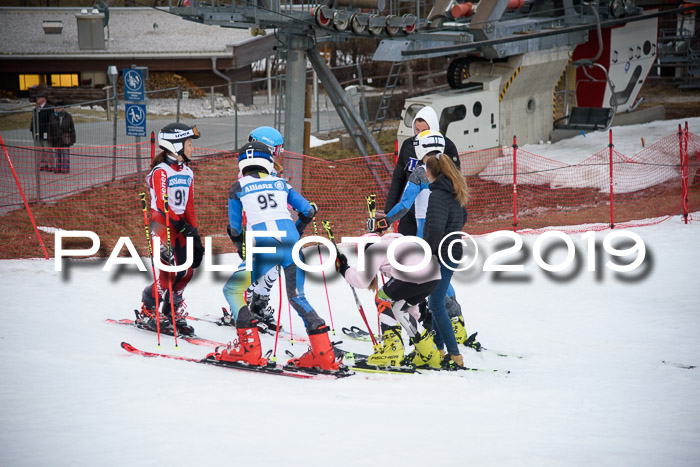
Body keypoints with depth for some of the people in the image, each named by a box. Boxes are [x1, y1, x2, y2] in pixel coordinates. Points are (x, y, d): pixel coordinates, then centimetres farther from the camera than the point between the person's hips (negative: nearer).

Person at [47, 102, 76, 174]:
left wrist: (73, 139, 0)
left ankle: (66, 169, 4)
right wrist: (50, 140, 2)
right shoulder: (53, 117, 0)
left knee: (65, 154, -1)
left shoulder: (68, 117, -2)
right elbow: (50, 129, 4)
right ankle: (58, 168, 15)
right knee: (58, 154, 8)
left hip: (65, 139, -2)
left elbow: (72, 128, 3)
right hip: (56, 139, 2)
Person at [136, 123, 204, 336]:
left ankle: (173, 312, 14)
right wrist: (181, 225, -22)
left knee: (186, 269, 1)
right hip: (162, 222, -8)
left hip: (180, 223, 8)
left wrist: (194, 231, 11)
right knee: (171, 269, -15)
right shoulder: (161, 171, -11)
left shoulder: (187, 173, 14)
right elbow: (162, 204, -17)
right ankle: (148, 313, -2)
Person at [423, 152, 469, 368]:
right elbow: (462, 218, 27)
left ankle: (455, 354, -7)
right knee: (435, 302, 19)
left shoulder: (438, 194, -19)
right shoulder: (455, 194, 11)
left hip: (441, 254, -10)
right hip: (453, 251, 10)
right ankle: (438, 347, 26)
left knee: (437, 305, -5)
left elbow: (435, 228, -26)